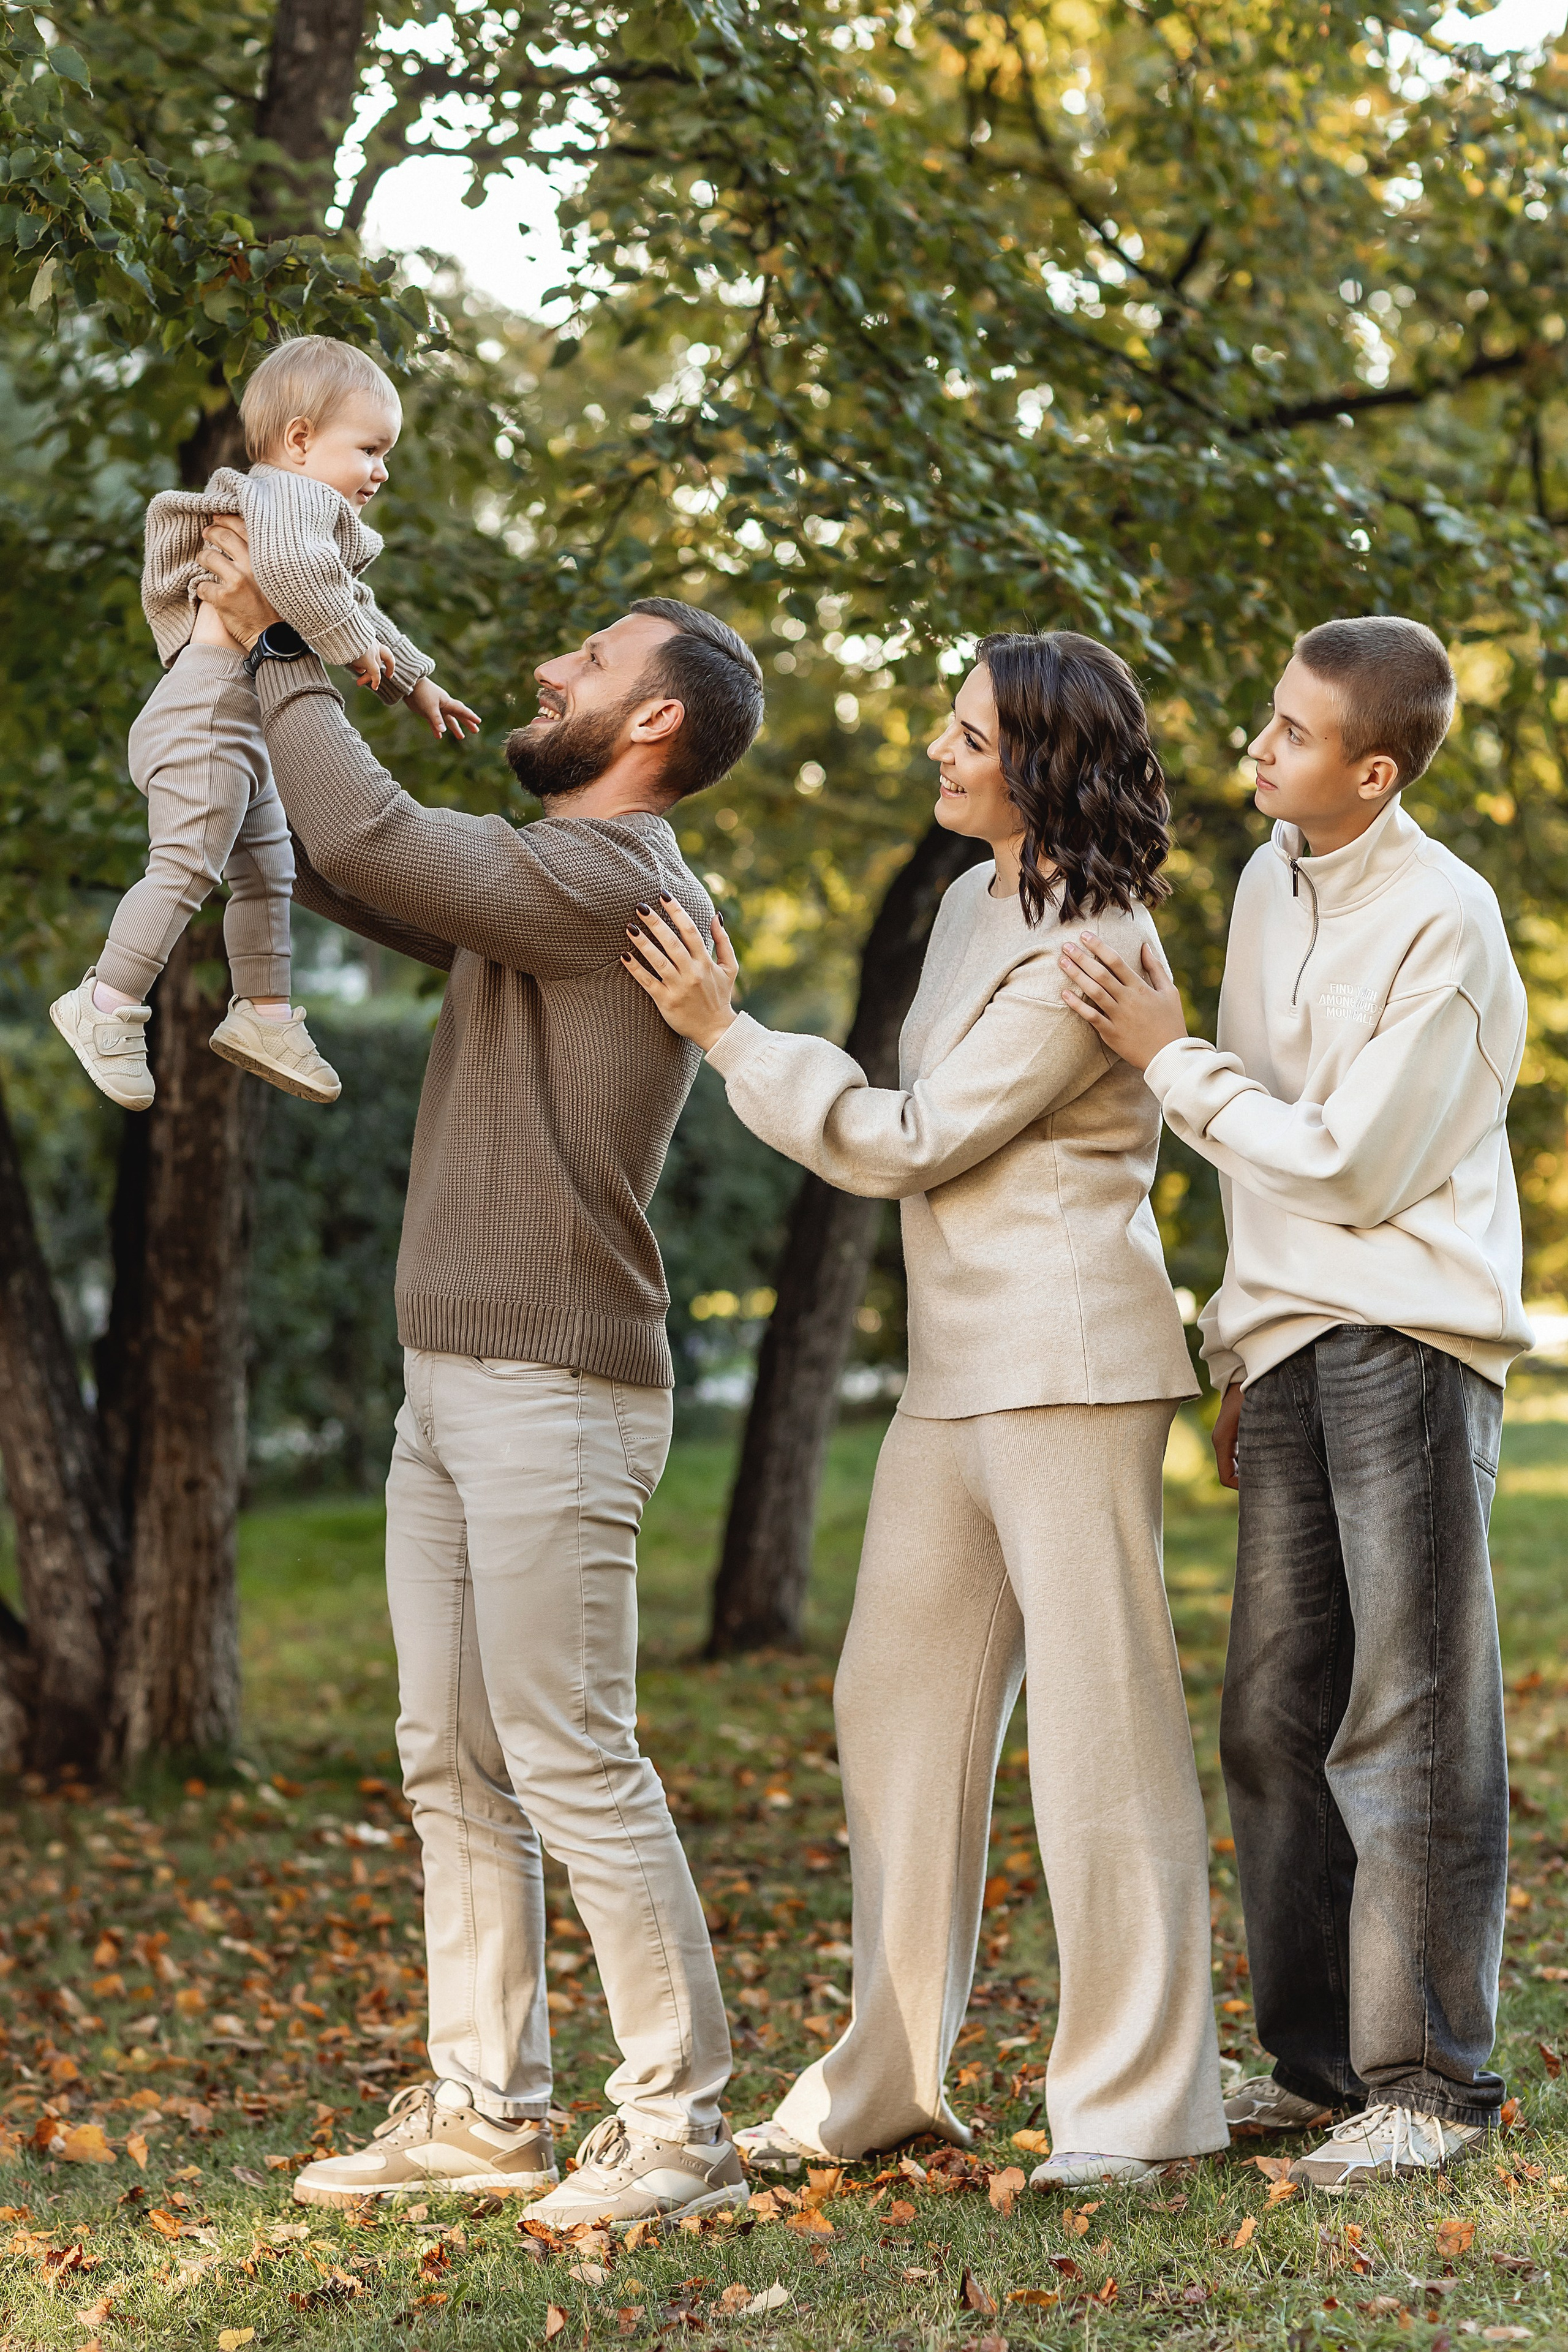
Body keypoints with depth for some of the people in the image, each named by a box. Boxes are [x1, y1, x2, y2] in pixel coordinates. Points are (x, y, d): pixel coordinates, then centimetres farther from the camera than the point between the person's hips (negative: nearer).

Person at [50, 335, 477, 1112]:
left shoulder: (322, 519, 25)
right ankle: (108, 1004, -9)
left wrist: (415, 681, 35)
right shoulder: (290, 495, -12)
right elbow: (290, 563, -35)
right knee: (186, 866, -13)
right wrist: (352, 643, -26)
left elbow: (358, 609, 36)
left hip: (246, 728, 11)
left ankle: (263, 1013, 21)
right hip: (209, 714, -11)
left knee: (267, 870, 14)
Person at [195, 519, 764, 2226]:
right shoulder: (528, 888, 17)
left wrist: (279, 654, -4)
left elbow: (367, 835, -18)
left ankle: (680, 2128, 0)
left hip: (554, 1397, -10)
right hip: (451, 1386, 10)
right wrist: (242, 668, 15)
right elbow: (334, 864, 22)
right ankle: (483, 2108, 20)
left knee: (573, 1766, -8)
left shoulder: (619, 886, -14)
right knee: (453, 1764, 12)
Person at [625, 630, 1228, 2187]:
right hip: (954, 1368, 10)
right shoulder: (974, 902, 13)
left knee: (1098, 1711, -4)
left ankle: (1138, 2100, 4)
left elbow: (909, 1142, -14)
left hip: (1070, 1358, -10)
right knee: (898, 1699, 12)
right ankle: (890, 2079, 22)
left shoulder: (1089, 950, -16)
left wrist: (728, 1035, -10)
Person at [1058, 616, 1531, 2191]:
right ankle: (1315, 2056, 18)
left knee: (1410, 1721, -5)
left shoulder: (1444, 921, -12)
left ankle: (1430, 2079, 2)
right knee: (1276, 1718, 8)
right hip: (1290, 1347, 7)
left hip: (1410, 1342, -7)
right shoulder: (1271, 881, 12)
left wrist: (1167, 1058, -9)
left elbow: (1354, 1167, -14)